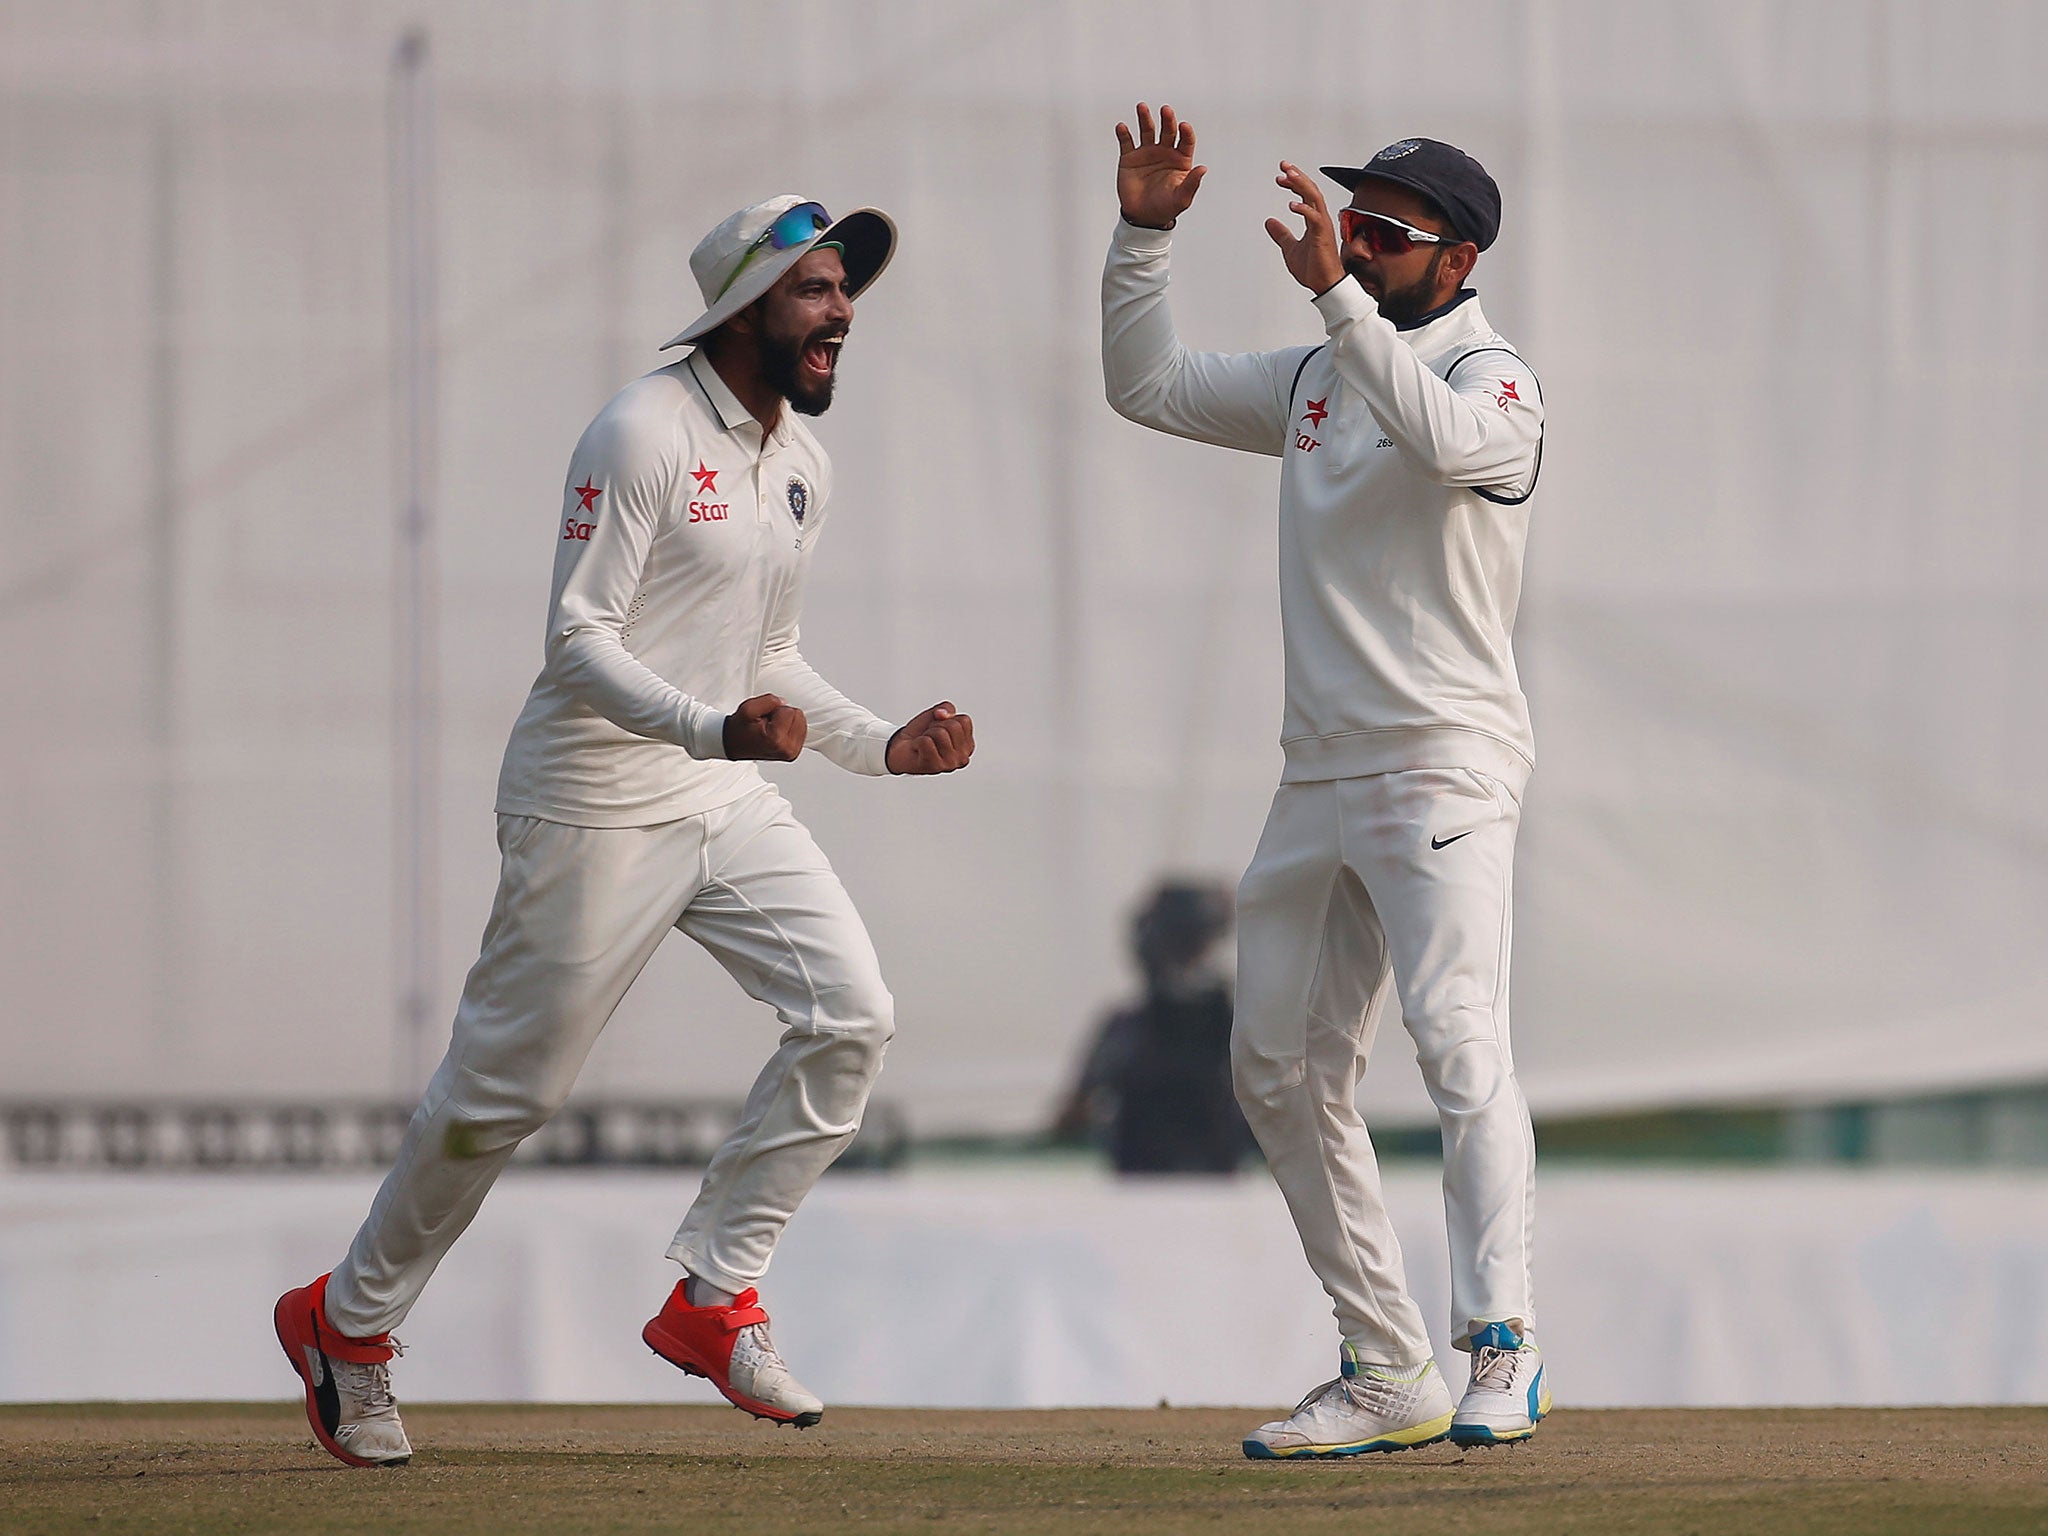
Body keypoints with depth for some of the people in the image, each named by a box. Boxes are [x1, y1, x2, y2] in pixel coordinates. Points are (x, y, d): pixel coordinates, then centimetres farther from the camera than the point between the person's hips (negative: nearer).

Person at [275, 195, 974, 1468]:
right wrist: (712, 726, -34)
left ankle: (714, 1297, 1)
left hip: (730, 800, 7)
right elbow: (579, 639, -20)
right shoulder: (643, 433, -15)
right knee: (511, 1086, 0)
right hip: (596, 804, -7)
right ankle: (349, 1321, 20)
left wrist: (882, 744, 8)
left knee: (852, 1015, -9)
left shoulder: (804, 466, 11)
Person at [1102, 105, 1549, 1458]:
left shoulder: (1493, 379, -8)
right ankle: (1389, 1376, 14)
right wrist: (1144, 235, 8)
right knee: (1282, 1070, 9)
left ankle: (1504, 1347, -28)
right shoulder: (1316, 378, 16)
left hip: (1445, 768, -8)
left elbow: (1445, 443, -31)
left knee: (1459, 1039, -22)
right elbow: (1148, 385, 21)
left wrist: (1337, 294, -33)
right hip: (1320, 777, 8)